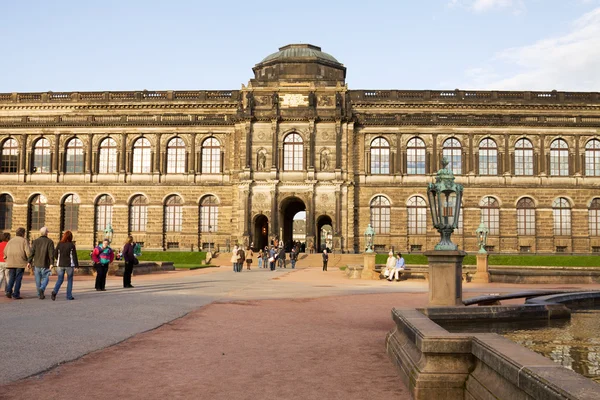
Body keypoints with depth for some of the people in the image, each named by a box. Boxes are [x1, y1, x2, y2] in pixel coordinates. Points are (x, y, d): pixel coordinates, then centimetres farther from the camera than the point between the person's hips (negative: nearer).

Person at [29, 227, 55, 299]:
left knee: (38, 280, 11)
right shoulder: (50, 241, -4)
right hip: (45, 264, -3)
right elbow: (51, 253, -11)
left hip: (37, 264, 3)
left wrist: (29, 262, 4)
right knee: (45, 278, 7)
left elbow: (32, 252, 0)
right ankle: (42, 289, -20)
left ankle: (40, 295, 15)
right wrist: (51, 263, -12)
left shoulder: (35, 241, 4)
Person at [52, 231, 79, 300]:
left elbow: (55, 254, 4)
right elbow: (74, 256, -7)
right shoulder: (71, 245, -8)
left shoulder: (59, 244, 0)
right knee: (69, 280, 9)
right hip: (69, 265, -2)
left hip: (60, 265, 2)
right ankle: (69, 296, 10)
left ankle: (55, 291, -13)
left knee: (60, 279, 11)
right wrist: (76, 265, -3)